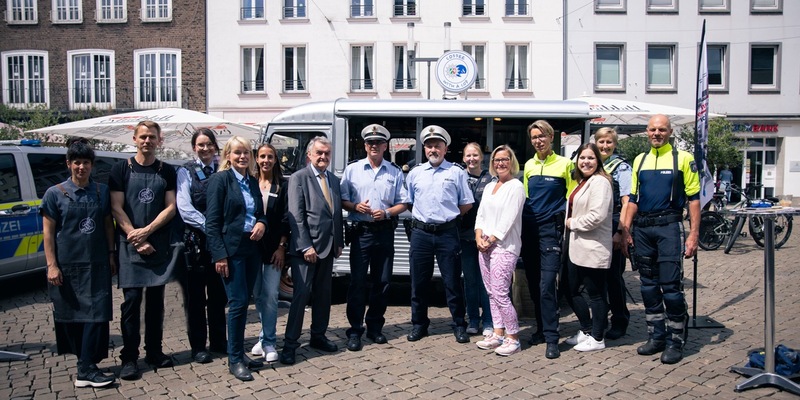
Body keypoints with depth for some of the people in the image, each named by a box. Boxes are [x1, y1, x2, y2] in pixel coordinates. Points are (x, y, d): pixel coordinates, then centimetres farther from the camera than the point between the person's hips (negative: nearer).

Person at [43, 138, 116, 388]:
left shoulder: (102, 191, 6)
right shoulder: (55, 194, -1)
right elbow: (48, 232, -1)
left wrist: (111, 254, 6)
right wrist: (51, 265, -7)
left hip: (97, 264, 2)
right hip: (67, 266, -1)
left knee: (97, 314, -5)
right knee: (71, 315, 7)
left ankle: (87, 368, -2)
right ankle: (86, 368, 21)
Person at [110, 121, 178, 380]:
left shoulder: (167, 171, 8)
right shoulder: (121, 169, 2)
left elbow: (171, 207, 1)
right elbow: (116, 208, -4)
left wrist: (146, 231, -11)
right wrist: (136, 238, -11)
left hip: (159, 245, 2)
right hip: (130, 245, -2)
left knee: (156, 300, 8)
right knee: (132, 300, -2)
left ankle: (154, 351, 19)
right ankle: (129, 357, 5)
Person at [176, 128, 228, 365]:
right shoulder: (185, 172, 0)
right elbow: (185, 208, -9)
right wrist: (209, 227, -15)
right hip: (195, 240, -3)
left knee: (218, 294, 12)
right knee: (195, 296, 4)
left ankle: (218, 341, 24)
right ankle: (198, 347, 14)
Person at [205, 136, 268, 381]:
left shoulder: (253, 182, 12)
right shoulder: (220, 179, -7)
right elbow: (212, 221, -11)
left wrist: (261, 223, -4)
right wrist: (219, 254, -17)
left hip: (252, 248, 6)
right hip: (231, 250, -6)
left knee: (244, 302, 11)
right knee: (238, 302, -5)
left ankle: (239, 352, 22)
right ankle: (234, 360, 6)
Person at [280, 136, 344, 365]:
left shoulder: (334, 180, 15)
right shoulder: (299, 178, -6)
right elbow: (296, 216, -12)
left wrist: (339, 243, 10)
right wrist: (306, 247, -17)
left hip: (328, 247, 7)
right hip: (306, 247, -7)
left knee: (323, 294, 13)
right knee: (302, 294, -6)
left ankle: (318, 336, 26)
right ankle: (290, 344, 1)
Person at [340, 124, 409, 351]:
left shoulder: (395, 172, 9)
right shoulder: (352, 169, 7)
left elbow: (402, 203, 8)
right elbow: (342, 200, 5)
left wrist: (387, 213, -9)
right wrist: (356, 206, -14)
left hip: (385, 232, 2)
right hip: (361, 231, -2)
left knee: (382, 281, 7)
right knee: (357, 281, -4)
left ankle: (375, 327, 20)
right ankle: (355, 331, 4)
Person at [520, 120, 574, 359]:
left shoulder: (564, 164, -1)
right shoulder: (528, 166, 12)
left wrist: (567, 221, -9)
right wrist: (521, 225, 14)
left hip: (551, 229, -5)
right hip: (528, 229, 5)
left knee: (547, 285, -12)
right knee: (533, 284, 11)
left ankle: (551, 339, -7)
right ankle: (541, 329, 24)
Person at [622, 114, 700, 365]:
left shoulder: (682, 158, 0)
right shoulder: (640, 160, 14)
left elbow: (693, 198, -3)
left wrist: (694, 234, -10)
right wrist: (626, 228, 8)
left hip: (668, 227, -5)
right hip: (642, 229, 5)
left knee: (671, 285, -6)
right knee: (649, 286, 10)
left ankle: (675, 341, 6)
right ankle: (656, 337, 20)